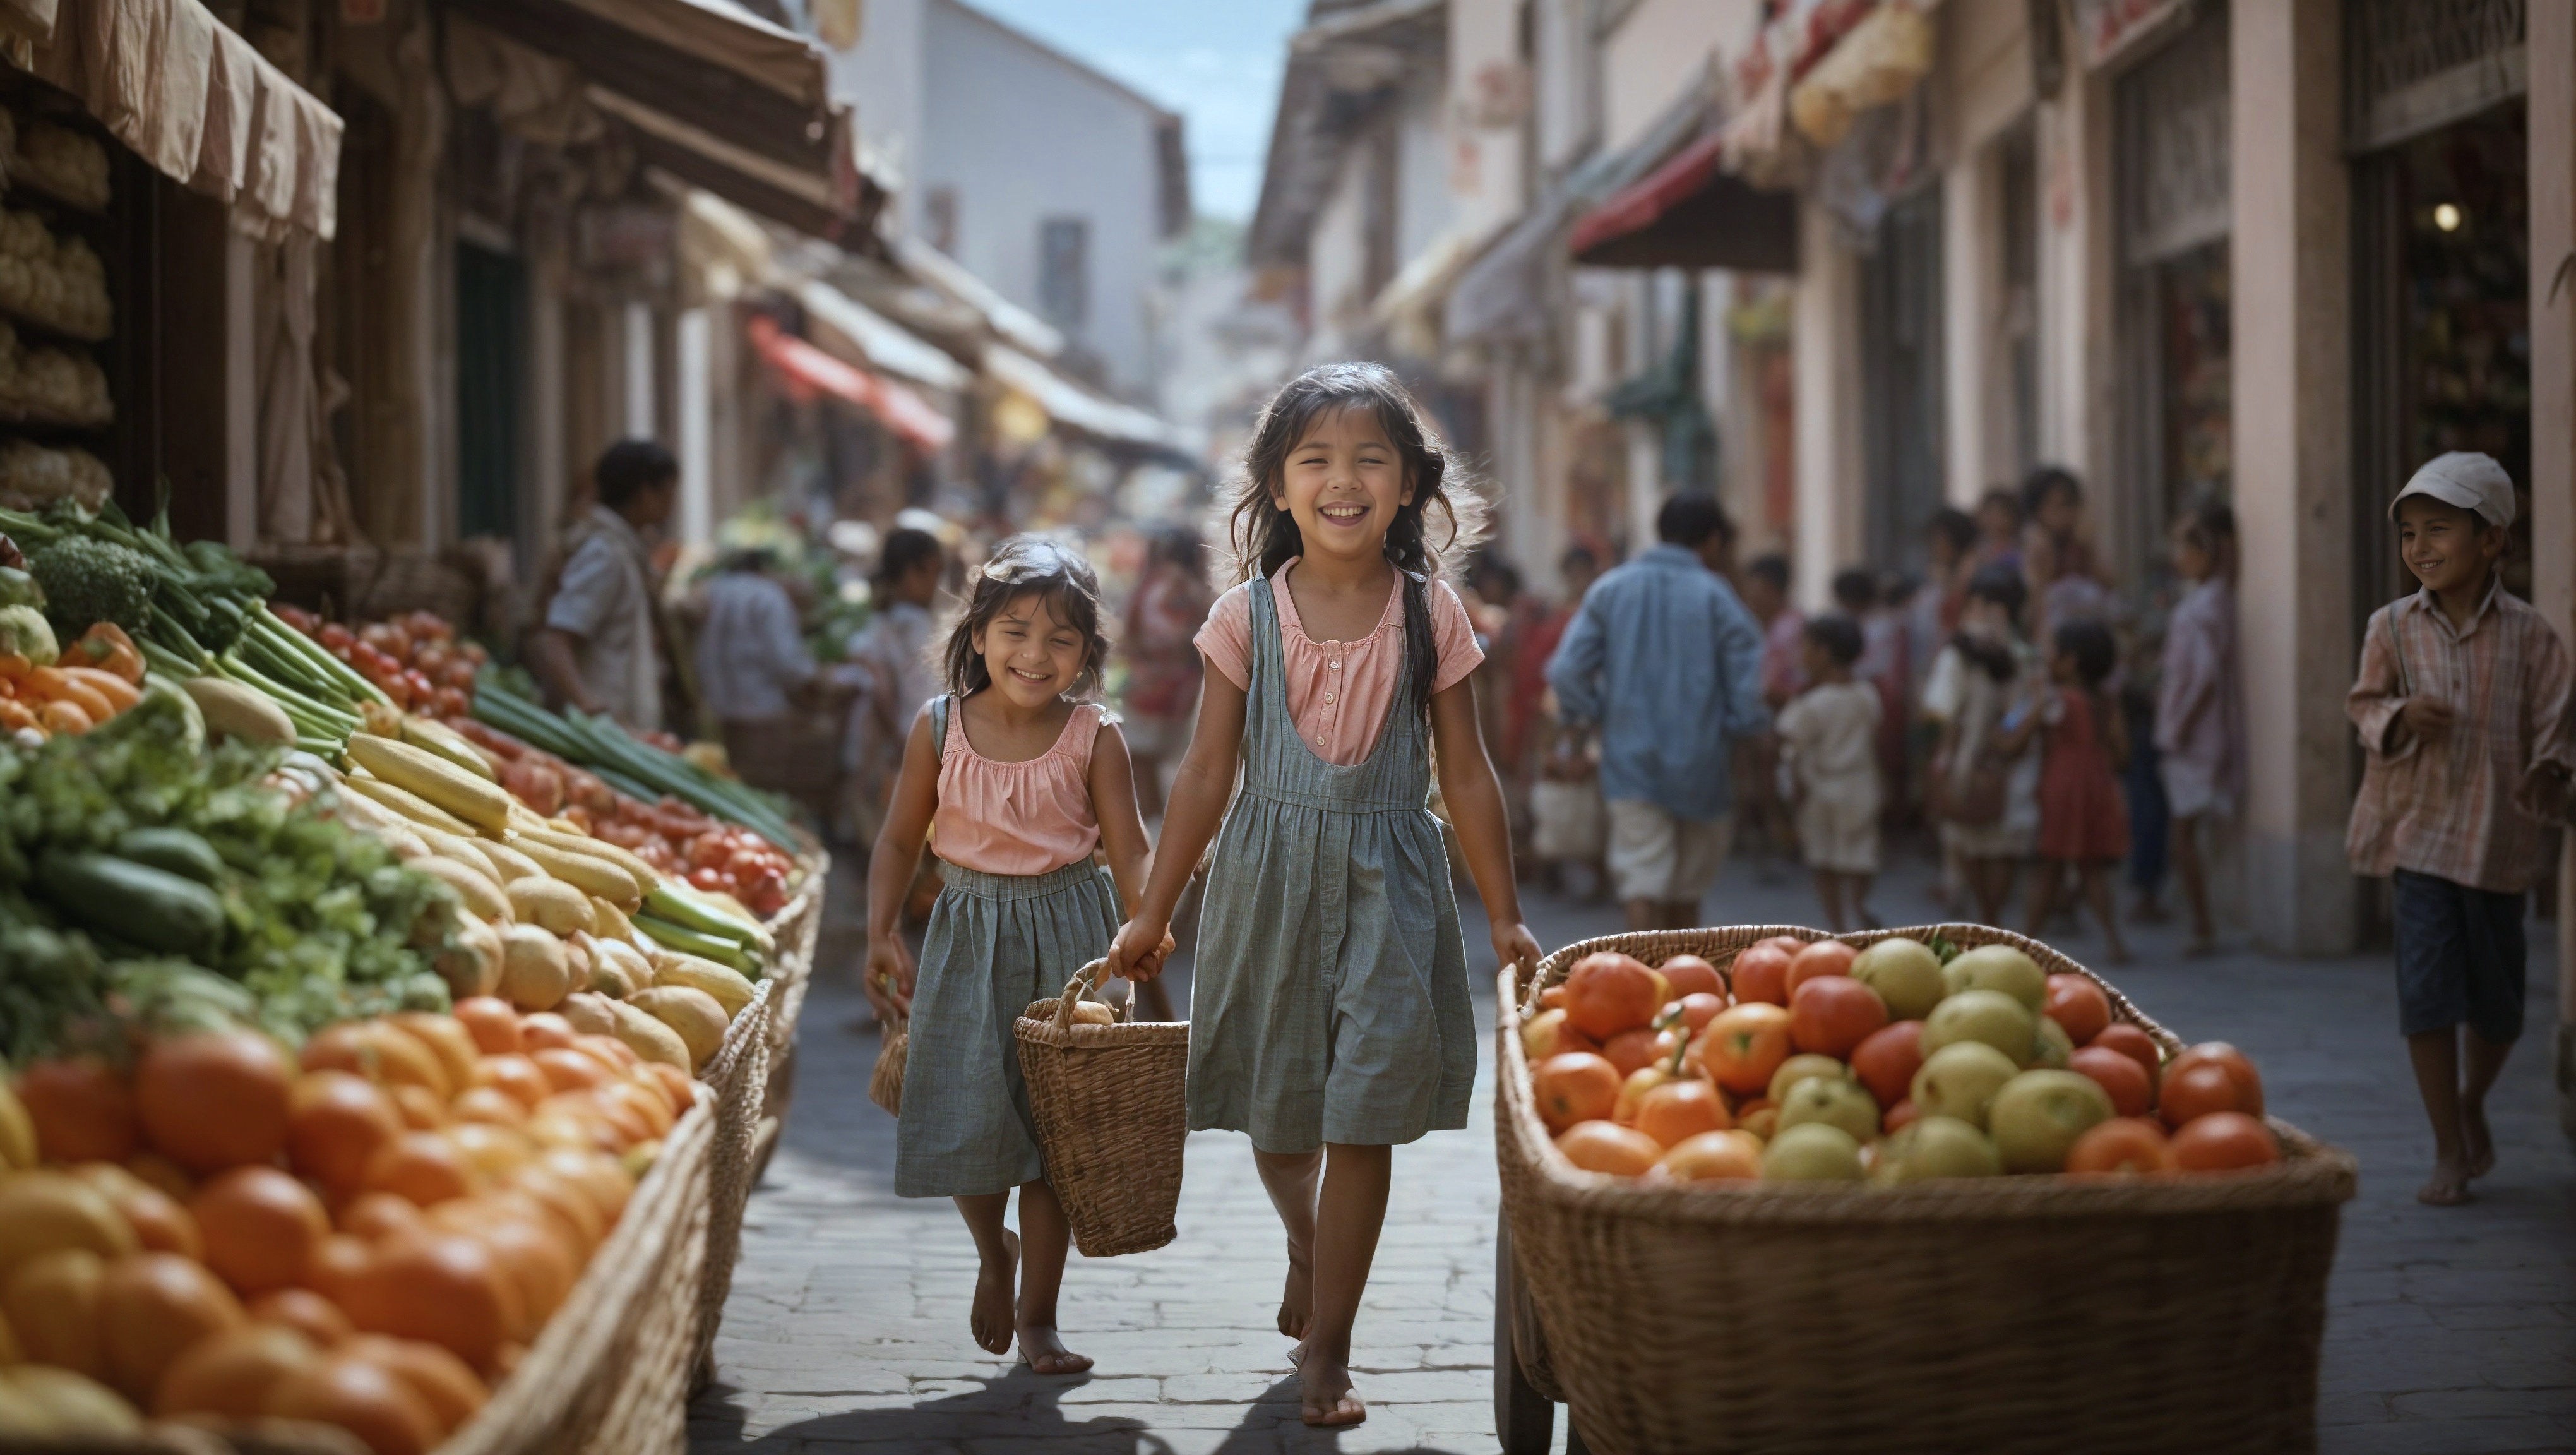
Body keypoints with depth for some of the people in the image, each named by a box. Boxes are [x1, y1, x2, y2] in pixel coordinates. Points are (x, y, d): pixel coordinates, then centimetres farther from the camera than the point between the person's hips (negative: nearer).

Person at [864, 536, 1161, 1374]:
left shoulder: (1094, 738, -7)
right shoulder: (939, 731, -3)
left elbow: (1129, 850, -6)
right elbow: (901, 839, 6)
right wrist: (882, 933, -5)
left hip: (1068, 941, -1)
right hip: (970, 936, 1)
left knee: (1052, 1124, 3)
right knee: (967, 1114, -5)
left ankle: (1037, 1318, 14)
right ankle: (993, 1251, 28)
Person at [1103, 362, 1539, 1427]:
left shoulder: (1431, 616, -4)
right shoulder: (1248, 618, -5)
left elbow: (1465, 774, 1)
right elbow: (1208, 772, 1)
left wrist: (1505, 918, 2)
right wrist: (1154, 912, 2)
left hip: (1388, 880, -1)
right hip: (1271, 872, 1)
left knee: (1363, 1119, -2)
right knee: (1276, 1112, 13)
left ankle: (1326, 1349, 7)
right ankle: (1306, 1244, 45)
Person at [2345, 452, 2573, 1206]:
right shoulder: (2393, 627, -1)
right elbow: (2365, 704, 6)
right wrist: (2399, 717, -15)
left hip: (2500, 838, 0)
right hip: (2420, 827, 0)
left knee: (2497, 1005, 9)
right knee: (2426, 989, -8)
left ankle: (2473, 1101, 40)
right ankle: (2450, 1151, 4)